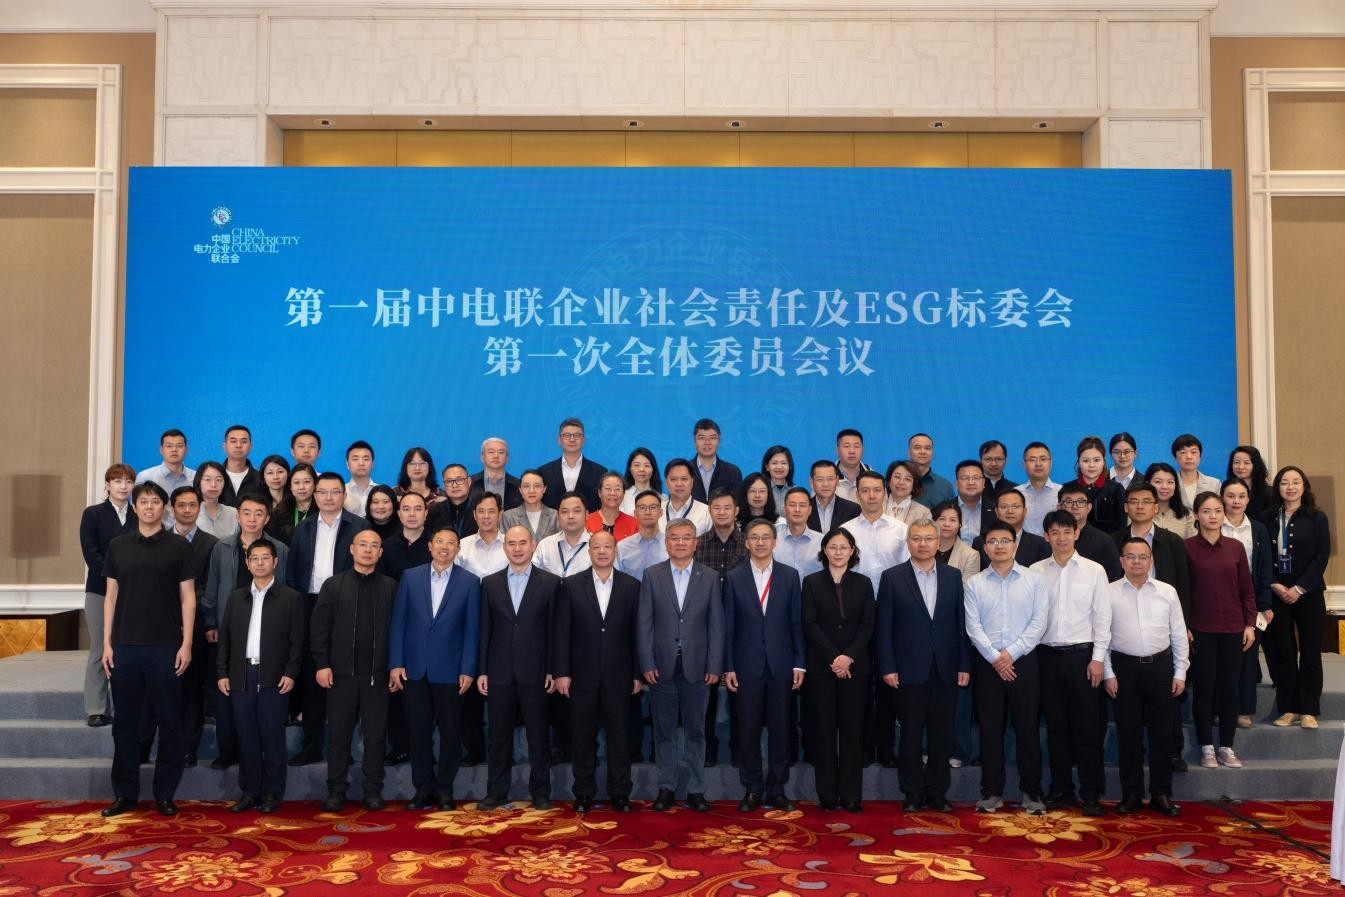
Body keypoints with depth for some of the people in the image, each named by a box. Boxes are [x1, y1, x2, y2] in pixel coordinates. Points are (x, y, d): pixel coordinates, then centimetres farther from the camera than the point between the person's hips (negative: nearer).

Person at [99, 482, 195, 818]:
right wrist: (107, 643, 3)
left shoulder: (178, 546, 1)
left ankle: (165, 794, 12)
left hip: (165, 647, -2)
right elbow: (111, 596, 9)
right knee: (125, 722, 8)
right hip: (124, 646, 2)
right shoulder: (118, 546, 8)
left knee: (169, 723, 2)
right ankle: (125, 793, 19)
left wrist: (187, 644, -7)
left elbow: (188, 597, 0)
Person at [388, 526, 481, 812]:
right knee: (418, 731, 7)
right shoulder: (410, 577, 5)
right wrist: (395, 664, -3)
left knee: (449, 732, 5)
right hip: (413, 668, 1)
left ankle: (445, 788, 19)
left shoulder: (470, 581, 1)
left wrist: (468, 670, -6)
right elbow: (398, 623, 4)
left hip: (449, 669, -1)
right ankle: (423, 788, 19)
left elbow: (472, 629, -1)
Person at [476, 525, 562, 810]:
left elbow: (553, 629, 0)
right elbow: (485, 629, 7)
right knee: (499, 735, 9)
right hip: (499, 672, 2)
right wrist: (481, 670, 3)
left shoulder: (550, 582, 1)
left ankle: (540, 791, 17)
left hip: (535, 672, -2)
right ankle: (497, 791, 20)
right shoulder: (489, 583, 8)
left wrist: (553, 670, -4)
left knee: (538, 734, 5)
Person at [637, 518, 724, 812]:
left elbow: (716, 625, 2)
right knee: (664, 732, 8)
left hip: (696, 667, 0)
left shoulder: (710, 578, 4)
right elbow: (644, 623, 0)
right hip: (662, 667, 0)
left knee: (695, 732, 8)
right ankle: (666, 788, 19)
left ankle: (695, 789, 18)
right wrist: (647, 664, -6)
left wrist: (714, 666, -4)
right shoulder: (652, 575, 3)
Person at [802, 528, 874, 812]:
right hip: (821, 667, -1)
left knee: (853, 729, 2)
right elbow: (810, 624, -3)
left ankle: (851, 794, 9)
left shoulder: (863, 583, 8)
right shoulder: (812, 582, 4)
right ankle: (827, 794, 10)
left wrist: (848, 656, -12)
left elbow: (868, 625, 1)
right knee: (824, 730, 2)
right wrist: (833, 658, -12)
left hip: (855, 666, 1)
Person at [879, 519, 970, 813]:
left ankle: (937, 793, 20)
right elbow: (884, 626, -2)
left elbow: (961, 623, 6)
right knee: (911, 736, 5)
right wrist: (887, 667, -7)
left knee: (942, 735, 8)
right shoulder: (892, 577, 0)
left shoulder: (953, 576, 7)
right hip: (910, 670, -2)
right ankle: (913, 794, 16)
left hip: (946, 670, 2)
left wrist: (964, 665, 2)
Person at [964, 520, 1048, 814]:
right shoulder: (974, 584, 4)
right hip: (987, 663, 1)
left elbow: (1039, 622, -4)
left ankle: (1031, 792, 14)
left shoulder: (1033, 579, 2)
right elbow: (973, 626, -2)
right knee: (990, 729, 5)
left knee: (1027, 727, 3)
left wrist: (1011, 652, -11)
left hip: (1023, 661, -1)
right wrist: (995, 657, -12)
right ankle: (991, 792, 13)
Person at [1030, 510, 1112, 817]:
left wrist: (1098, 658, -6)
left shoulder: (1094, 570, 1)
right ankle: (1061, 790, 18)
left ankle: (1091, 793, 11)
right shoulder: (1036, 571, 4)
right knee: (1056, 726, 8)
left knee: (1087, 726, 1)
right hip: (1047, 655, 2)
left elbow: (1102, 617, 0)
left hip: (1082, 654, -2)